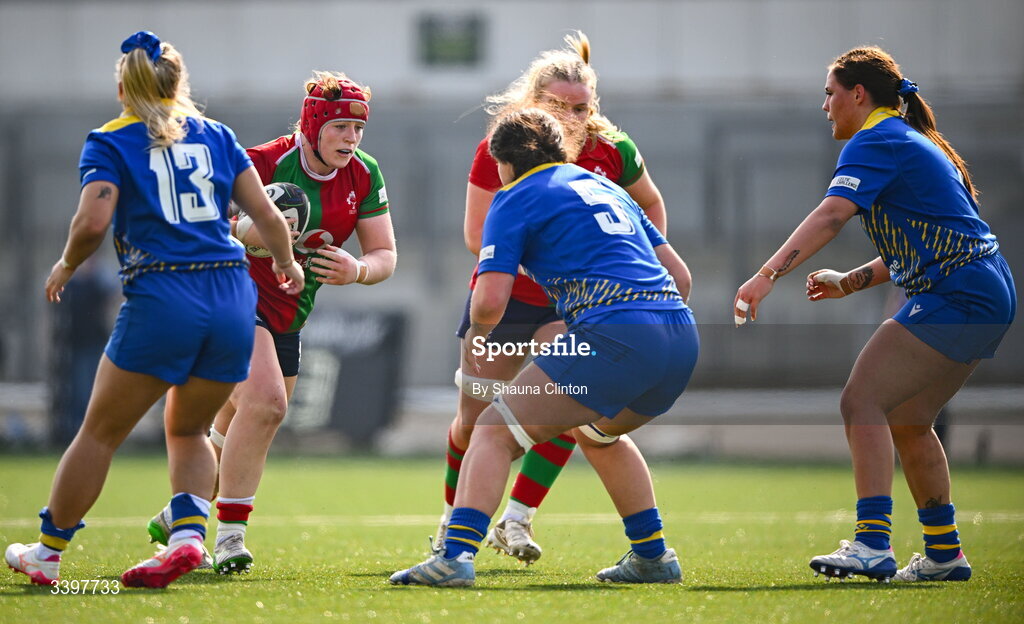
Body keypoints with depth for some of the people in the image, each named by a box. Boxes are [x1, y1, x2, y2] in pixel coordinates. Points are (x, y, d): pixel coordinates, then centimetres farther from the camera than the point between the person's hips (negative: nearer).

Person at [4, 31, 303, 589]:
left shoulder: (110, 143, 3)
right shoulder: (215, 135, 14)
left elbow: (93, 222, -12)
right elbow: (267, 215, 11)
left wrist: (65, 266, 7)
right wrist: (286, 265, 30)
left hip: (161, 301, -4)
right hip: (232, 299, 4)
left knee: (100, 433, 9)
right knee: (188, 429, 20)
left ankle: (48, 552, 19)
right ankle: (188, 535, -2)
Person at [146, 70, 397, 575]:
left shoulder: (364, 175, -1)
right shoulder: (264, 164, -20)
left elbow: (384, 254, 3)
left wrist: (357, 270, -19)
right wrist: (249, 233, -38)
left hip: (287, 315, 7)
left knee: (238, 428, 15)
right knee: (265, 402, -26)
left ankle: (177, 518, 36)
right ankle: (230, 533, -18)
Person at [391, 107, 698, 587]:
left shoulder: (516, 200, 9)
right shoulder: (606, 187, 30)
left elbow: (490, 301, -3)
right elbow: (680, 275, 27)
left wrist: (475, 335, 18)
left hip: (614, 333, -7)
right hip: (682, 336, 7)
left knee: (494, 433, -1)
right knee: (599, 432, 35)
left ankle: (455, 556, -18)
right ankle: (652, 556, 32)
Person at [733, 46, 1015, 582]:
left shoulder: (876, 141, -8)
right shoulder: (912, 143, 23)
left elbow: (832, 214, -24)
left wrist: (769, 273, -34)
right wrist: (850, 282, 15)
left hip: (956, 297, -10)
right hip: (986, 295, 10)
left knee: (862, 402, -14)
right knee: (906, 418, 17)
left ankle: (872, 545, -23)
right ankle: (944, 553, 21)